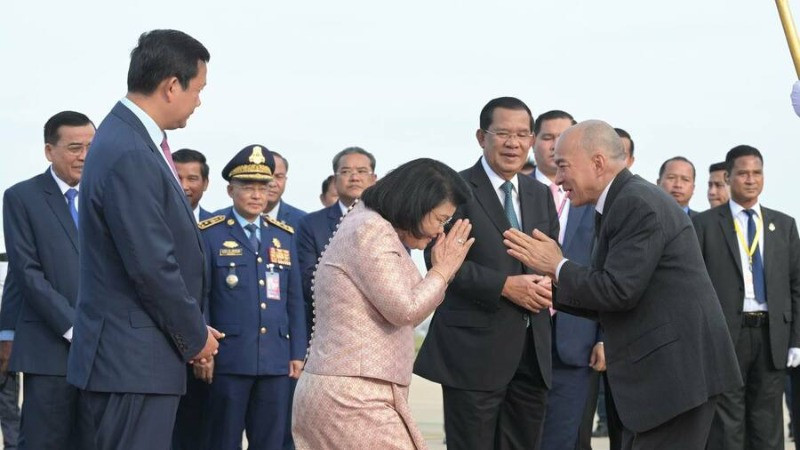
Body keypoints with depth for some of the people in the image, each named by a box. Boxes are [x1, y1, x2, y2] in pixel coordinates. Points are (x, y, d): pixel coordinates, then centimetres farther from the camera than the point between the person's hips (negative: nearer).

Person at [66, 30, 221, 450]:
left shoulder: (131, 138, 11)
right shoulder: (128, 155, -20)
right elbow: (151, 266, -21)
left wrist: (192, 330, 13)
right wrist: (196, 336, -7)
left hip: (135, 355, 10)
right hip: (133, 361, -10)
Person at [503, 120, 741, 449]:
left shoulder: (637, 204, -15)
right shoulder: (623, 203, 16)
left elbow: (618, 291, -21)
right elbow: (612, 298, 18)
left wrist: (557, 267, -9)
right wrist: (551, 284, 10)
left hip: (677, 369, -10)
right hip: (658, 370, 10)